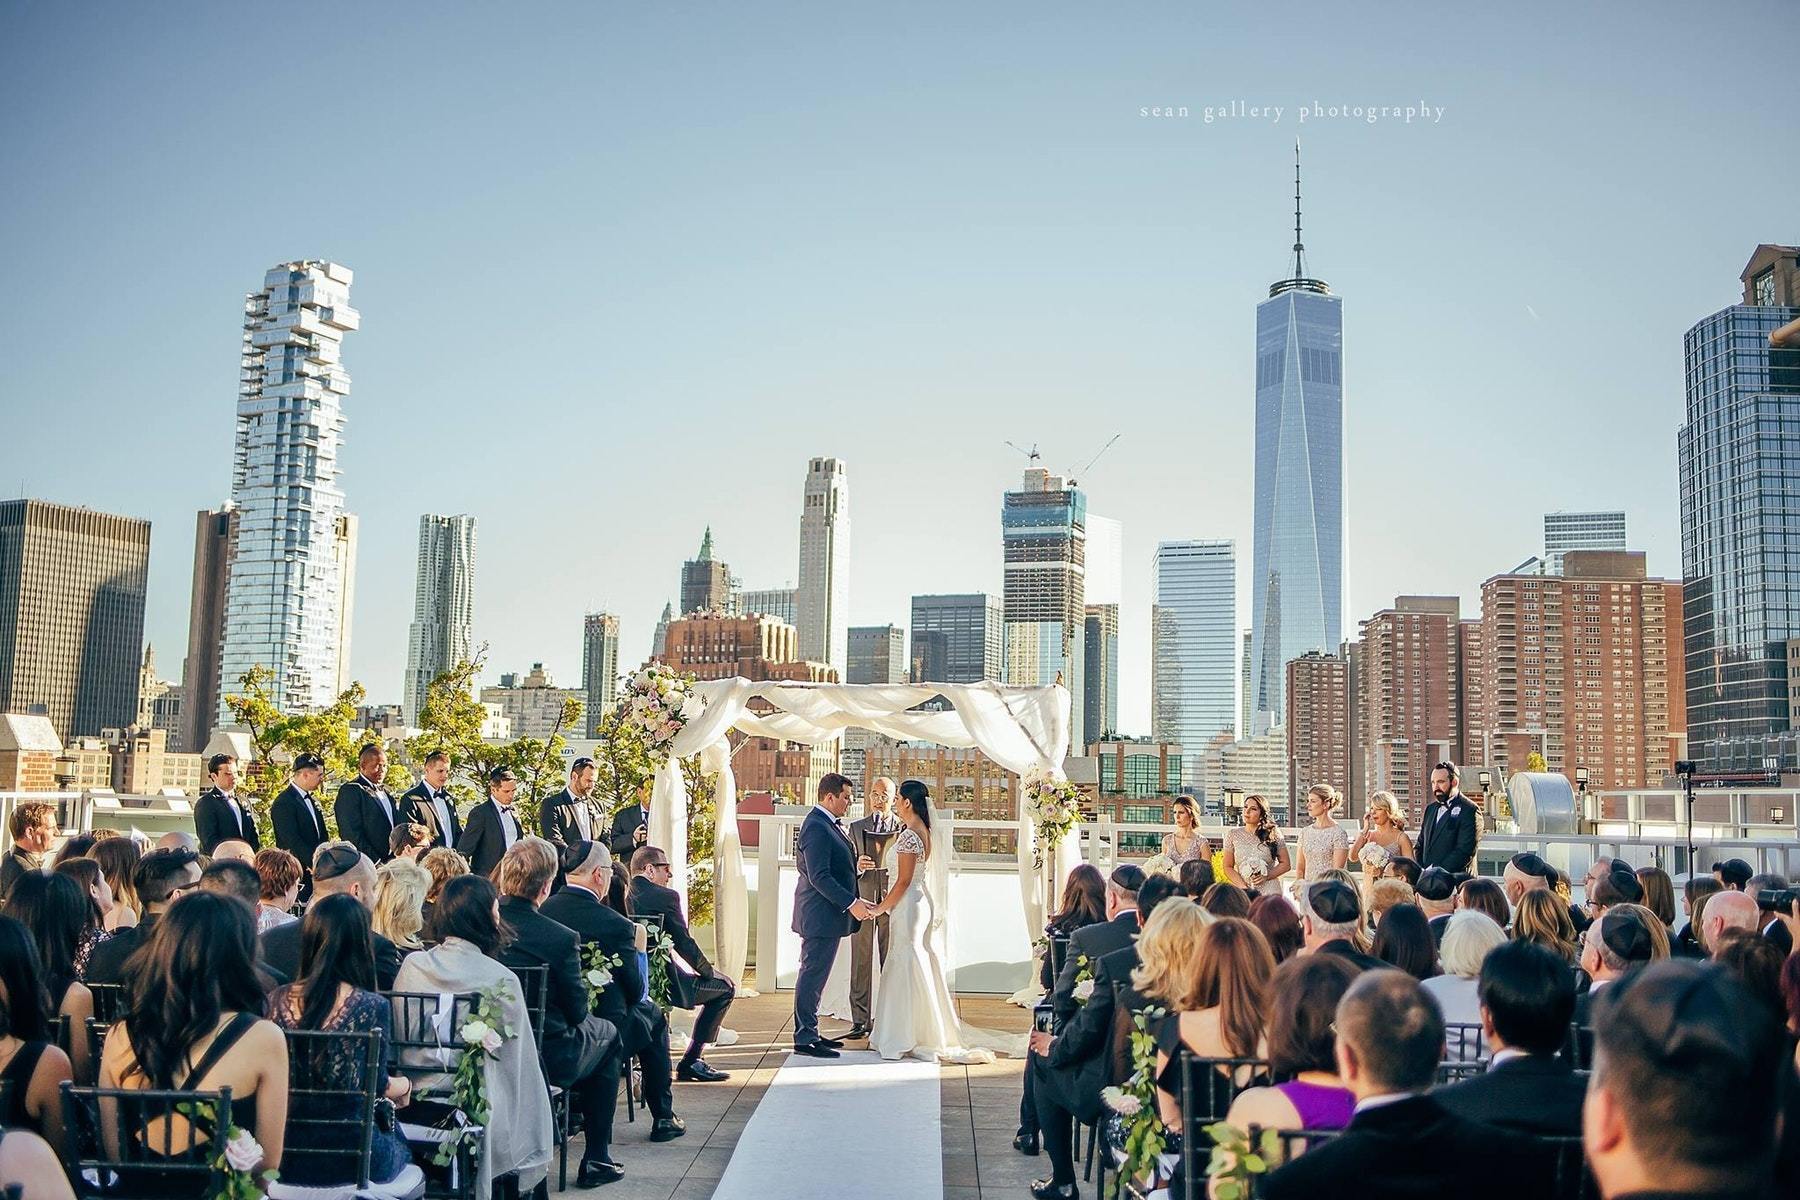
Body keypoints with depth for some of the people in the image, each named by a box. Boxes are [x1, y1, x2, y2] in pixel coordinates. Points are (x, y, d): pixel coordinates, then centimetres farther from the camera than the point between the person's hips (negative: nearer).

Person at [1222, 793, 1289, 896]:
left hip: (1270, 892, -1)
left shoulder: (1274, 835, 3)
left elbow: (1286, 864, 7)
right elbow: (1228, 867, 6)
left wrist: (1266, 876, -8)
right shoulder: (1233, 834, 5)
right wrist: (1243, 887, -8)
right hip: (1243, 892, 1)